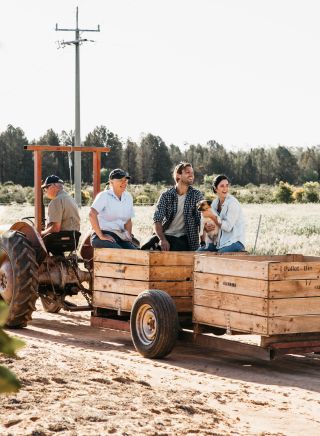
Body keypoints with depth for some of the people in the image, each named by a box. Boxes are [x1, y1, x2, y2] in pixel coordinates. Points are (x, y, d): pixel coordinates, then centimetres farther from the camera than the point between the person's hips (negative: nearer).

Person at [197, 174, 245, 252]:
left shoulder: (233, 203, -12)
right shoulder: (215, 203, 9)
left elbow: (228, 227, -19)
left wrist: (212, 216, -19)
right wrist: (206, 227, -9)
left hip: (234, 242, -7)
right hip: (219, 242, 7)